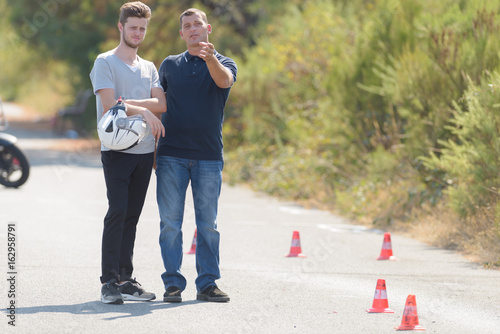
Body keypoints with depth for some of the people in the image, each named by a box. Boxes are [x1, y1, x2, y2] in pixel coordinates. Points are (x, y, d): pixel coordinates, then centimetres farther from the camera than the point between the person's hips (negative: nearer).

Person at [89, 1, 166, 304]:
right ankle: (109, 282, -14)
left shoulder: (149, 68, 18)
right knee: (117, 212, -13)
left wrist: (127, 102, -10)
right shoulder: (105, 62, 2)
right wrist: (144, 111, -14)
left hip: (144, 151, 5)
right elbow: (109, 103, -11)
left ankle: (125, 279, 8)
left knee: (132, 216, 6)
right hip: (117, 150, -5)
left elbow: (161, 104, 3)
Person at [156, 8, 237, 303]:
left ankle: (207, 283, 8)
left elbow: (224, 80, -20)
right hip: (171, 154, 1)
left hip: (209, 156, -1)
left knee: (208, 224, 2)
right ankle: (173, 284, 4)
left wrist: (210, 58, -41)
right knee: (170, 223, -1)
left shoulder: (223, 63, 5)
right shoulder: (170, 65, 11)